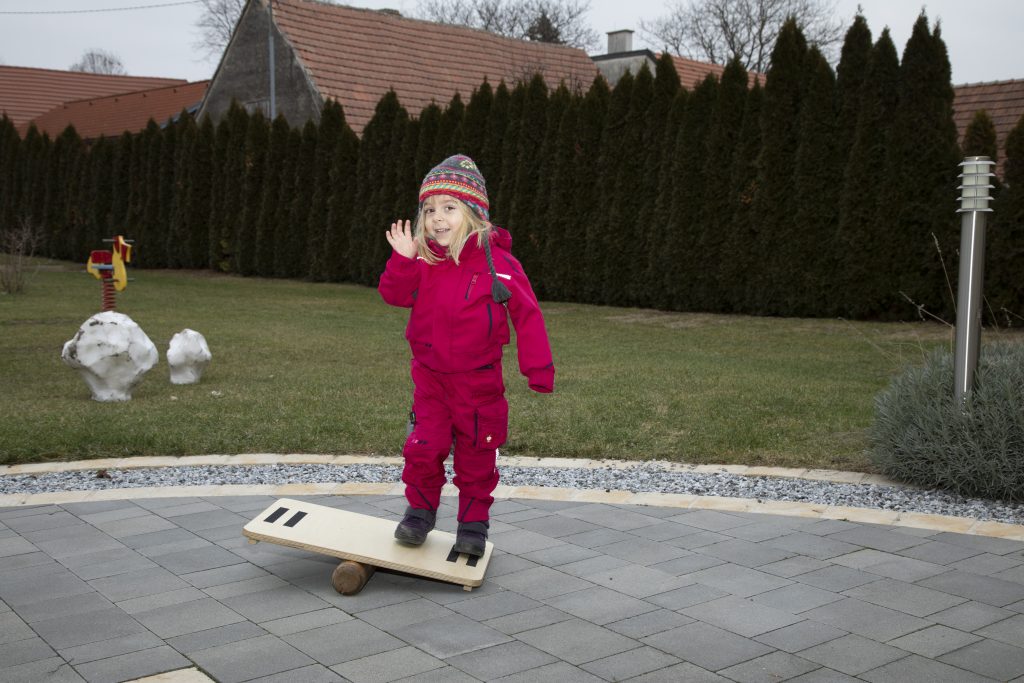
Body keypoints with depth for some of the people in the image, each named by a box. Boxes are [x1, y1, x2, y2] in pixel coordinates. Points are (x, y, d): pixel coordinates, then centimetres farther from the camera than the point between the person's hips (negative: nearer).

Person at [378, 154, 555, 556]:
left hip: (479, 379, -2)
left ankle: (474, 523, 25)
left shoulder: (498, 263, -11)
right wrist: (403, 259, -26)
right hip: (430, 376, 2)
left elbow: (527, 316, -8)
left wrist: (539, 369, -9)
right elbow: (395, 294, -10)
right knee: (423, 447, -1)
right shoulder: (423, 261, -1)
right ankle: (420, 511, 21)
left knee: (476, 455, 9)